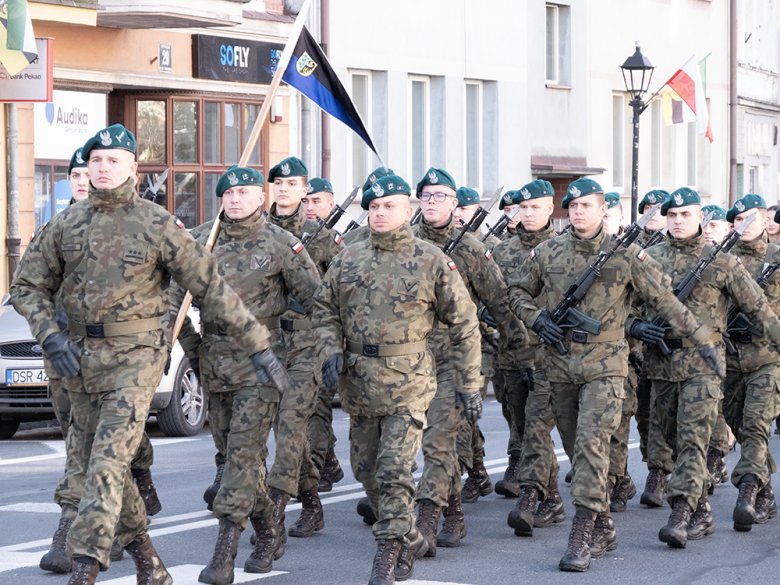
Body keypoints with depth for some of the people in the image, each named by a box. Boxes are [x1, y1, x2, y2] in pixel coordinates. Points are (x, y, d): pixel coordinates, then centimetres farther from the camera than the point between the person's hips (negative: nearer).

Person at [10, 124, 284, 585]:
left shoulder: (159, 226, -4)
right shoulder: (66, 225, 7)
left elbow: (212, 288, -2)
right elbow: (28, 287, 13)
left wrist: (258, 344, -2)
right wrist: (51, 337, -4)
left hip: (135, 357, -5)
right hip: (79, 358, 5)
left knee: (109, 461, -17)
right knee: (90, 462, 11)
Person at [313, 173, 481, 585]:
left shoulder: (431, 261, -2)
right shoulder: (349, 258, 9)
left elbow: (464, 323, 1)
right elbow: (324, 309, 17)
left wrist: (469, 384, 0)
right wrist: (330, 351, -1)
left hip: (407, 384, -5)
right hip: (357, 383, 5)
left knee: (394, 472, -12)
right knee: (366, 471, 12)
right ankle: (409, 540, 29)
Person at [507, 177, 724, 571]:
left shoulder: (626, 256, -3)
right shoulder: (547, 253, 5)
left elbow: (666, 302, 3)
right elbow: (518, 291, 19)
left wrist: (703, 340, 4)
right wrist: (537, 319, -1)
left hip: (603, 365, -4)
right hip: (558, 365, 4)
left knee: (591, 443, -15)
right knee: (577, 446, 10)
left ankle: (581, 539, -17)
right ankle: (603, 529, 22)